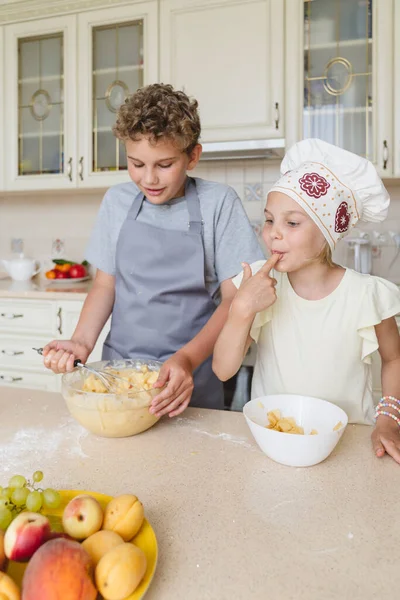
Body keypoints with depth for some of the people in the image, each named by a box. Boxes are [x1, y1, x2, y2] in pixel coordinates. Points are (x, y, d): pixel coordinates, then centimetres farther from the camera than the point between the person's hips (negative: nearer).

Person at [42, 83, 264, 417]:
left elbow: (234, 298, -10)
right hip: (118, 366, 3)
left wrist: (188, 359, -23)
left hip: (191, 378, -2)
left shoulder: (218, 203, -8)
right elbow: (105, 283, 9)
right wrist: (82, 341, -8)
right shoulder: (117, 201, 3)